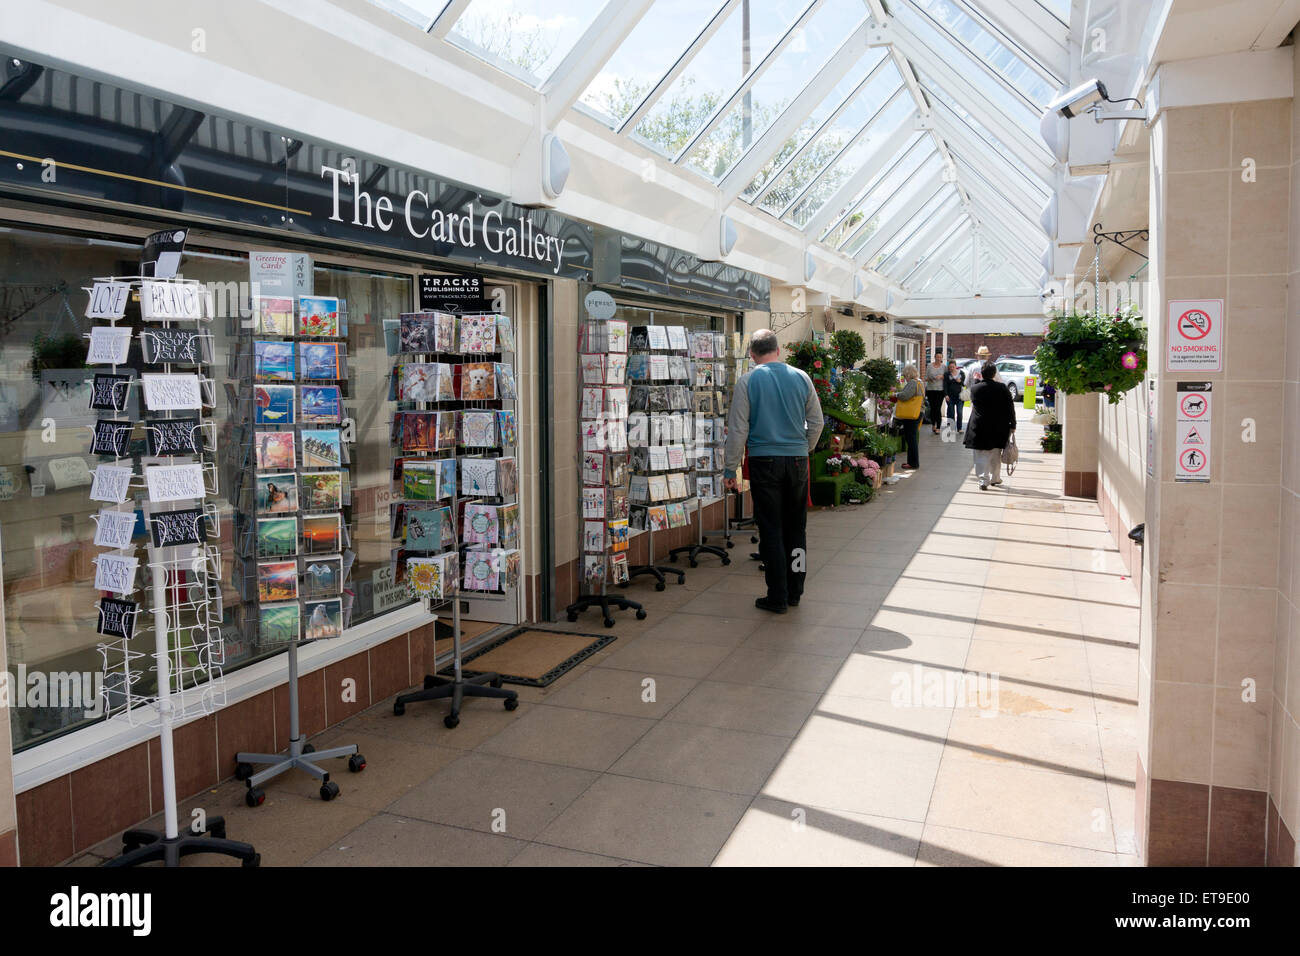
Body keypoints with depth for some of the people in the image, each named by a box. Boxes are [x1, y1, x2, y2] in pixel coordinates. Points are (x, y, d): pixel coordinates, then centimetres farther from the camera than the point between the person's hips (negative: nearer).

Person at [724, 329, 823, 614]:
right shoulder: (801, 377, 4)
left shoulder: (747, 381, -4)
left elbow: (738, 428, -5)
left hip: (764, 461, -3)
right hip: (797, 460, 3)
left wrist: (730, 469, 1)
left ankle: (777, 598, 7)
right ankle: (794, 592, 21)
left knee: (771, 530, 3)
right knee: (796, 527, 13)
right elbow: (817, 422, 9)